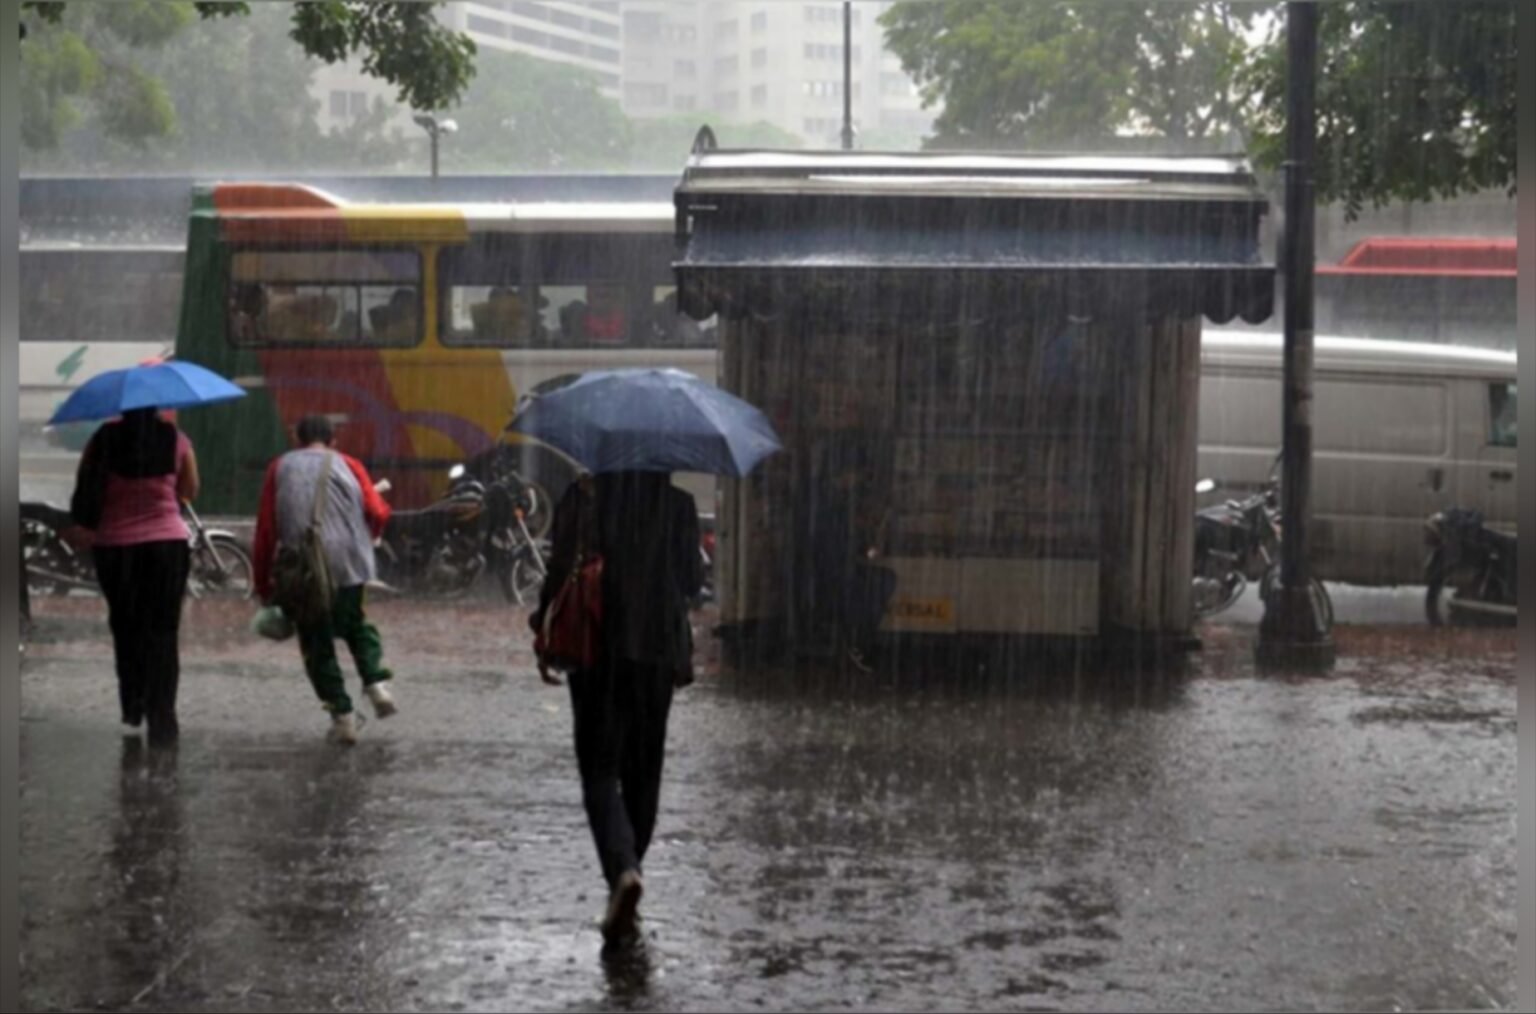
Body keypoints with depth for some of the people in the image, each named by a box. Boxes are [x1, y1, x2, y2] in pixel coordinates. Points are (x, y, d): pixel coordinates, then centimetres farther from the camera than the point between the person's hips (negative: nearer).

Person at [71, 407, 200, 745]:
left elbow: (86, 495, -2)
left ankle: (132, 711, 17)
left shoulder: (104, 440, -7)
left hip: (114, 547, 1)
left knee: (125, 629, 17)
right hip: (167, 543, -1)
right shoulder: (175, 439, -7)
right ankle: (161, 721, -1)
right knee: (163, 633, 4)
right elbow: (190, 491, 5)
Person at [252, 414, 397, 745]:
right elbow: (378, 513, 0)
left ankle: (342, 715, 3)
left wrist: (263, 585, 10)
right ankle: (376, 680, 2)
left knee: (317, 643, 9)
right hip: (350, 563, 1)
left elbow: (266, 530, 5)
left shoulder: (279, 469, 11)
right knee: (355, 624, 24)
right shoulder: (348, 465, 11)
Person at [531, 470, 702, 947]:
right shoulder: (678, 505, -3)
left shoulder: (581, 498, -6)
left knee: (600, 770, -2)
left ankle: (623, 869, -24)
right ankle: (627, 868, 24)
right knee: (642, 771, 16)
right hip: (658, 649, 2)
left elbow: (560, 572, -6)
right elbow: (692, 582, 1)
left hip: (596, 648, -2)